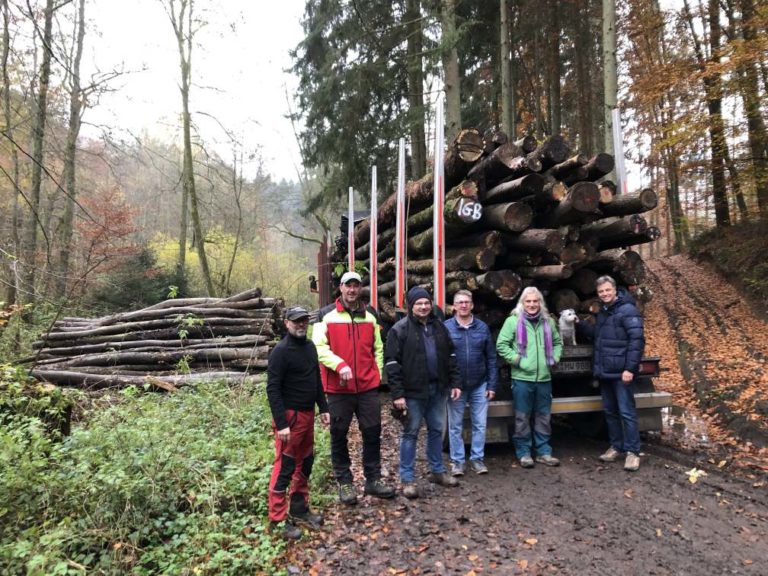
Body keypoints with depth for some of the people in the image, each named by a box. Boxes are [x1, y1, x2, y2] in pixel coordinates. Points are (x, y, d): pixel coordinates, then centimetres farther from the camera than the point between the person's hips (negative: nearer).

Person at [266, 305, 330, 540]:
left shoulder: (310, 347, 9)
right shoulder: (281, 351, -16)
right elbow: (272, 389, -19)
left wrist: (323, 408, 13)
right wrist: (281, 424, -22)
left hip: (308, 414, 8)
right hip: (290, 416, -8)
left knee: (305, 464, 16)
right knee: (284, 467, -1)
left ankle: (299, 508, 31)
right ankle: (278, 520, 11)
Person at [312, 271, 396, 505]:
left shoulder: (370, 318, 10)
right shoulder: (327, 316, -3)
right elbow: (319, 347, -11)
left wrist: (377, 374, 7)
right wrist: (340, 365, -23)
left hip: (368, 387, 3)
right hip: (339, 388, -3)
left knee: (372, 433, 9)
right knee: (339, 436, 8)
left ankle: (373, 479, 24)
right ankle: (344, 482, 24)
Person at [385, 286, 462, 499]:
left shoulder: (439, 326, 10)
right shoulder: (400, 329, -9)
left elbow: (450, 356, 15)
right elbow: (393, 363, -12)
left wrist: (455, 382, 8)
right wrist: (397, 393, -16)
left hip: (438, 389, 6)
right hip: (413, 391, -5)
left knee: (437, 430, 16)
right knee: (410, 433, 4)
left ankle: (437, 471, 32)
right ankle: (408, 479, 14)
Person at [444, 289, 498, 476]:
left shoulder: (483, 327, 1)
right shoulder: (446, 328, -7)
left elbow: (491, 358, 4)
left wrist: (491, 385, 0)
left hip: (479, 385, 2)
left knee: (480, 424, 9)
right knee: (455, 426, 9)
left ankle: (477, 459, 24)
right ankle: (457, 461, 22)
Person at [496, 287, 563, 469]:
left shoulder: (548, 321, 11)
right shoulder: (513, 321, -4)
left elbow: (558, 342, 23)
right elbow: (501, 344, -6)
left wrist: (554, 358, 9)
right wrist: (516, 358, -12)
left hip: (544, 378, 5)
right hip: (522, 378, -4)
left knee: (544, 417, 12)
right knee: (522, 417, 3)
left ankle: (543, 451, 24)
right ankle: (523, 452, 15)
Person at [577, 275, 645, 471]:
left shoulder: (628, 310, -12)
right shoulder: (602, 312, 15)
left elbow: (637, 340, -18)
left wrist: (630, 368, -21)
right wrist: (579, 324, 13)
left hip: (621, 372, -8)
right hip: (604, 372, 9)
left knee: (626, 412, -3)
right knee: (610, 411, 15)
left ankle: (633, 452, 6)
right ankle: (616, 447, 27)